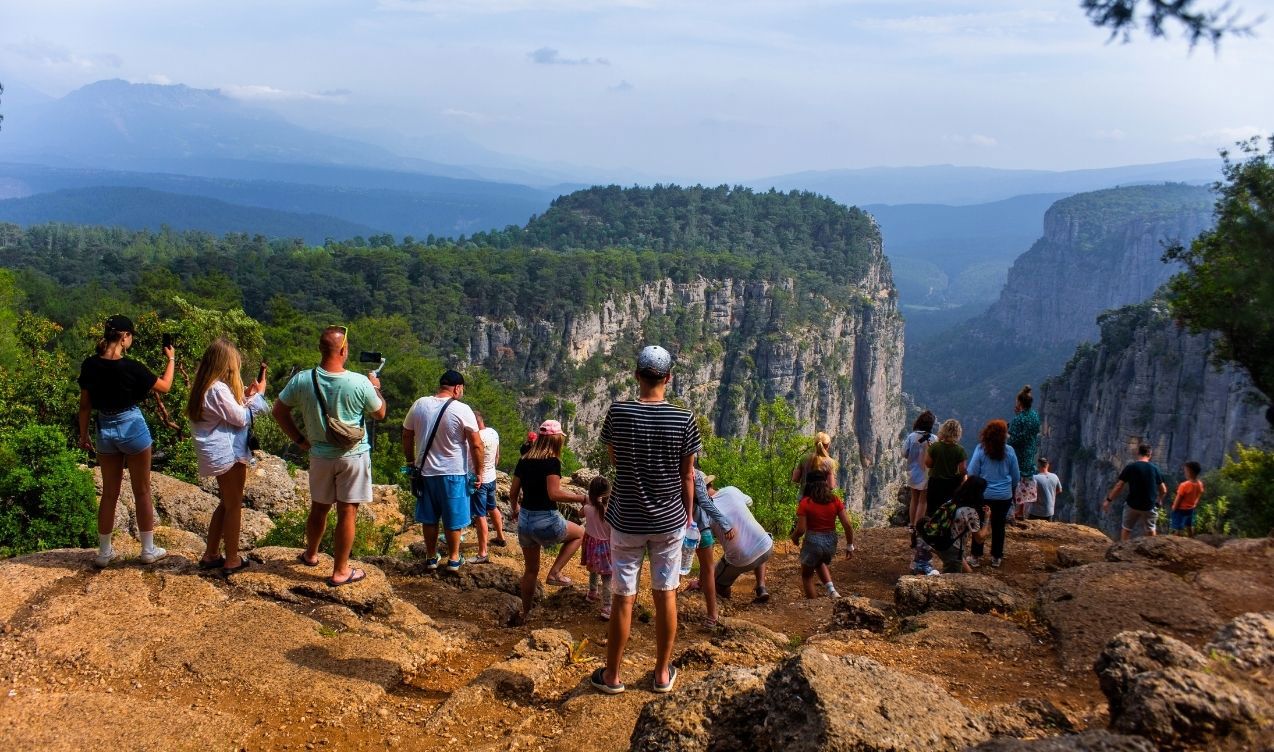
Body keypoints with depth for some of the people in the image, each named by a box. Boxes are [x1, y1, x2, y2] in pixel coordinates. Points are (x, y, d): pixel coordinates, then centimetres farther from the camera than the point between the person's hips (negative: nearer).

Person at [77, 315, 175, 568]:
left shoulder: (89, 365, -6)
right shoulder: (131, 367, -18)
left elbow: (85, 405, 2)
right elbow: (165, 387, -4)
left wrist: (84, 434, 13)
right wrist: (171, 359, 10)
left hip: (105, 430, 4)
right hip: (133, 428, -4)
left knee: (109, 492, 14)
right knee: (142, 491, 8)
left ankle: (104, 552, 20)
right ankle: (148, 550, 15)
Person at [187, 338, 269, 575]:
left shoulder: (205, 386, 9)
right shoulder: (219, 389, -21)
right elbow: (241, 418, -16)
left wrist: (245, 396, 8)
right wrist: (258, 395, -7)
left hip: (218, 453, 10)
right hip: (228, 453, -10)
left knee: (226, 503, 20)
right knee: (234, 506, 3)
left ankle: (211, 555, 25)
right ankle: (232, 560, 11)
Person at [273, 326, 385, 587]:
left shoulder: (302, 380, -11)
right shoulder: (360, 383, -19)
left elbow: (278, 411, -1)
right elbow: (380, 413, -4)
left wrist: (300, 440, 9)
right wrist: (376, 388, 14)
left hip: (320, 455, 3)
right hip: (354, 456, -3)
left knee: (319, 507, 22)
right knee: (347, 512, 6)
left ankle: (311, 554, 43)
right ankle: (340, 571, 14)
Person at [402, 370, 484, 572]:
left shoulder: (419, 405, -2)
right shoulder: (462, 410, -15)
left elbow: (407, 436, 7)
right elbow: (476, 445, -14)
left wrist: (411, 462, 19)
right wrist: (478, 472, -3)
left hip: (425, 471, 4)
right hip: (454, 472, -3)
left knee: (429, 517, 15)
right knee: (453, 518, 10)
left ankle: (431, 558, 25)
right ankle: (453, 559, 21)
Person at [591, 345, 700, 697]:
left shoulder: (618, 413, -12)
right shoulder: (684, 419, -11)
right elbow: (687, 476, -1)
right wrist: (688, 517, 10)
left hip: (627, 521, -1)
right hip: (669, 521, 1)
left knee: (623, 598, 8)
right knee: (666, 595, 13)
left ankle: (612, 676, 21)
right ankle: (663, 674, 24)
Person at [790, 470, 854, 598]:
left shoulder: (805, 502, -11)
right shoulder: (835, 500, -1)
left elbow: (801, 529, -14)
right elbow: (848, 525, -4)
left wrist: (794, 537, 7)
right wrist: (849, 546, 6)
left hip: (813, 541, -4)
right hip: (831, 542, 4)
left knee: (807, 575, 20)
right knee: (819, 564, 35)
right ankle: (831, 590, 15)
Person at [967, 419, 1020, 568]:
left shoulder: (981, 449, -11)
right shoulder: (1009, 452, -5)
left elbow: (972, 472, -8)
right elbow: (1016, 476, 5)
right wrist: (1012, 490, 22)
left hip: (983, 494, -1)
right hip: (1004, 496, 1)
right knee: (999, 526, 13)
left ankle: (976, 556, 14)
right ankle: (996, 557, 20)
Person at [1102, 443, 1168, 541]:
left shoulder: (1130, 467, -9)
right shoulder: (1154, 468, 0)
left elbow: (1118, 486, -10)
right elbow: (1163, 490, 4)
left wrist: (1108, 500, -1)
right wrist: (1159, 500, 24)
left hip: (1132, 504, -2)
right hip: (1149, 506, 2)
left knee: (1126, 529, 14)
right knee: (1150, 530, 20)